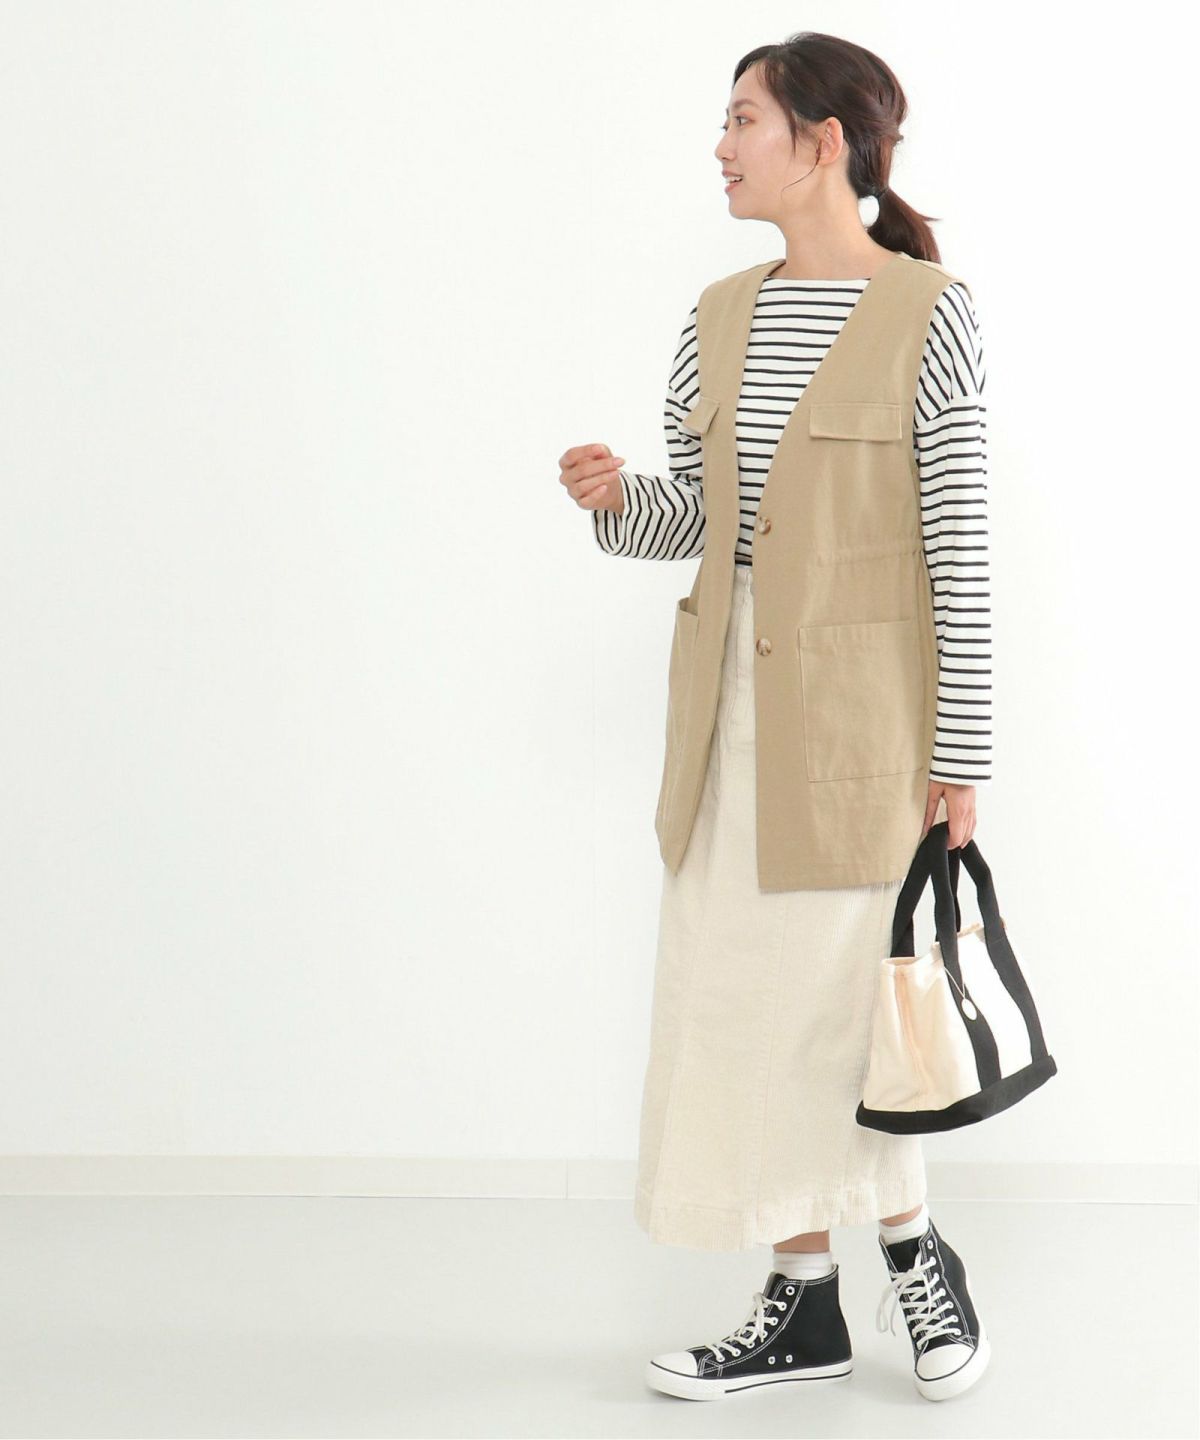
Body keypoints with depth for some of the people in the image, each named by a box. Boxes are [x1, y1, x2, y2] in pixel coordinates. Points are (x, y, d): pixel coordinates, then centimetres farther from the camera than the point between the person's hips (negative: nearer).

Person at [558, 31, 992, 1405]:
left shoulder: (927, 311, -9)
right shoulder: (718, 321, 9)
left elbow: (962, 549, -10)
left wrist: (961, 753, -11)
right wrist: (619, 500, -8)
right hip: (736, 687, 6)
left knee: (831, 991, -3)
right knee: (743, 985, 8)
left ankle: (914, 1248, 25)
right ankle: (804, 1303, 22)